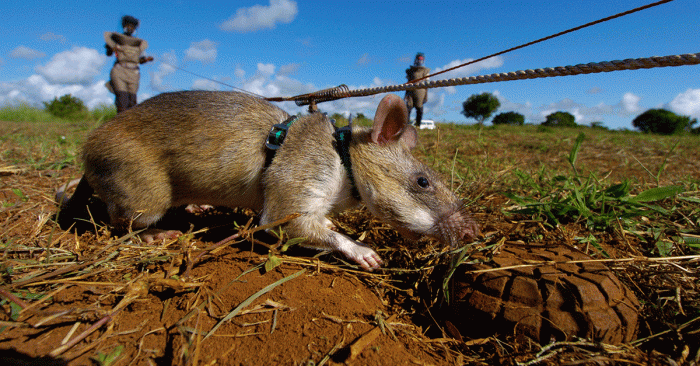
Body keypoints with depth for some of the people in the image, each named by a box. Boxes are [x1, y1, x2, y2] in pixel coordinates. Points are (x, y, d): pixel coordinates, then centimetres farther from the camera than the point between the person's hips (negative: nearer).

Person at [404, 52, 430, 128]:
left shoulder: (425, 71, 6)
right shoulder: (410, 70, 13)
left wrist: (426, 97, 0)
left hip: (420, 93, -2)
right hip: (410, 92, 2)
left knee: (419, 109, -3)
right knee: (408, 108, -2)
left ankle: (418, 125, 0)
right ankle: (407, 124, 0)